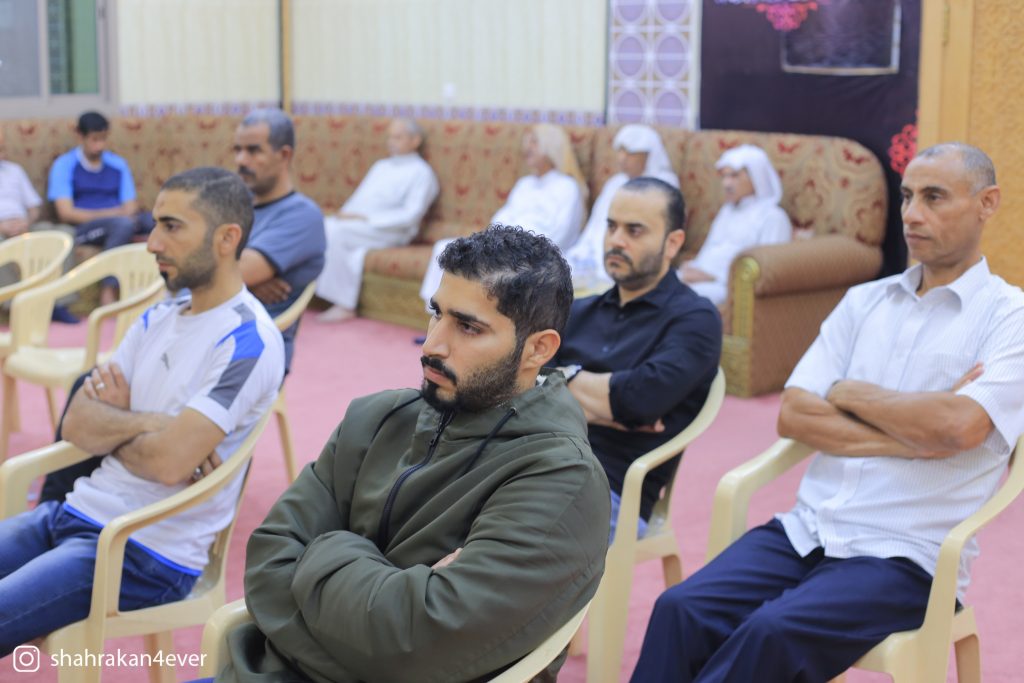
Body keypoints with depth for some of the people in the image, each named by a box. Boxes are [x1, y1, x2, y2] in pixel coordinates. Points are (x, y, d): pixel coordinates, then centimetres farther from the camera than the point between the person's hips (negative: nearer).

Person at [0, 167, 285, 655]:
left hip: (146, 553, -8)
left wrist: (114, 423, -3)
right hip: (79, 510, 8)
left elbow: (168, 462, -22)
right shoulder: (157, 319, 10)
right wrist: (144, 422, -14)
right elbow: (78, 426, 4)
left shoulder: (247, 341, -15)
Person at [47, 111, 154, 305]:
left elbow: (131, 207, 9)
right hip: (84, 227, -4)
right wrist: (111, 214, -15)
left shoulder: (118, 164, 14)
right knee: (124, 223, -36)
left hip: (120, 223, 4)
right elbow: (66, 213, -7)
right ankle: (108, 292, -35)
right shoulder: (64, 165, 2)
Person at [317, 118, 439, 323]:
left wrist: (367, 218, -16)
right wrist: (346, 213, 0)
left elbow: (411, 215, -9)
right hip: (354, 224, 7)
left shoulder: (421, 172, 3)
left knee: (334, 231, -30)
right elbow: (358, 197, 25)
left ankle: (344, 305, -27)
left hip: (388, 231, -7)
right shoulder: (380, 166, 27)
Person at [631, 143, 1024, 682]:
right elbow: (792, 415, 4)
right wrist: (915, 433, -8)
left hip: (904, 558, -5)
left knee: (774, 632, -30)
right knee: (681, 610, -20)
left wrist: (849, 392, -2)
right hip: (805, 530, 5)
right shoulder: (864, 301, 15)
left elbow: (960, 427, -19)